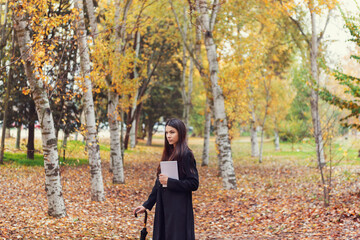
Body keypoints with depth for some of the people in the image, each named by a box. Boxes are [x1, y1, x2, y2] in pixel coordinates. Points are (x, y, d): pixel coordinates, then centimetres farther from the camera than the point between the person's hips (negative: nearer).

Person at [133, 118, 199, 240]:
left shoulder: (186, 155, -11)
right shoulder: (168, 153, 12)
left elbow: (194, 184, -15)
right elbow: (159, 182, 16)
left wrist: (169, 182, -19)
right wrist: (147, 205, 14)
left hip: (179, 210, -8)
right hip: (164, 208, 8)